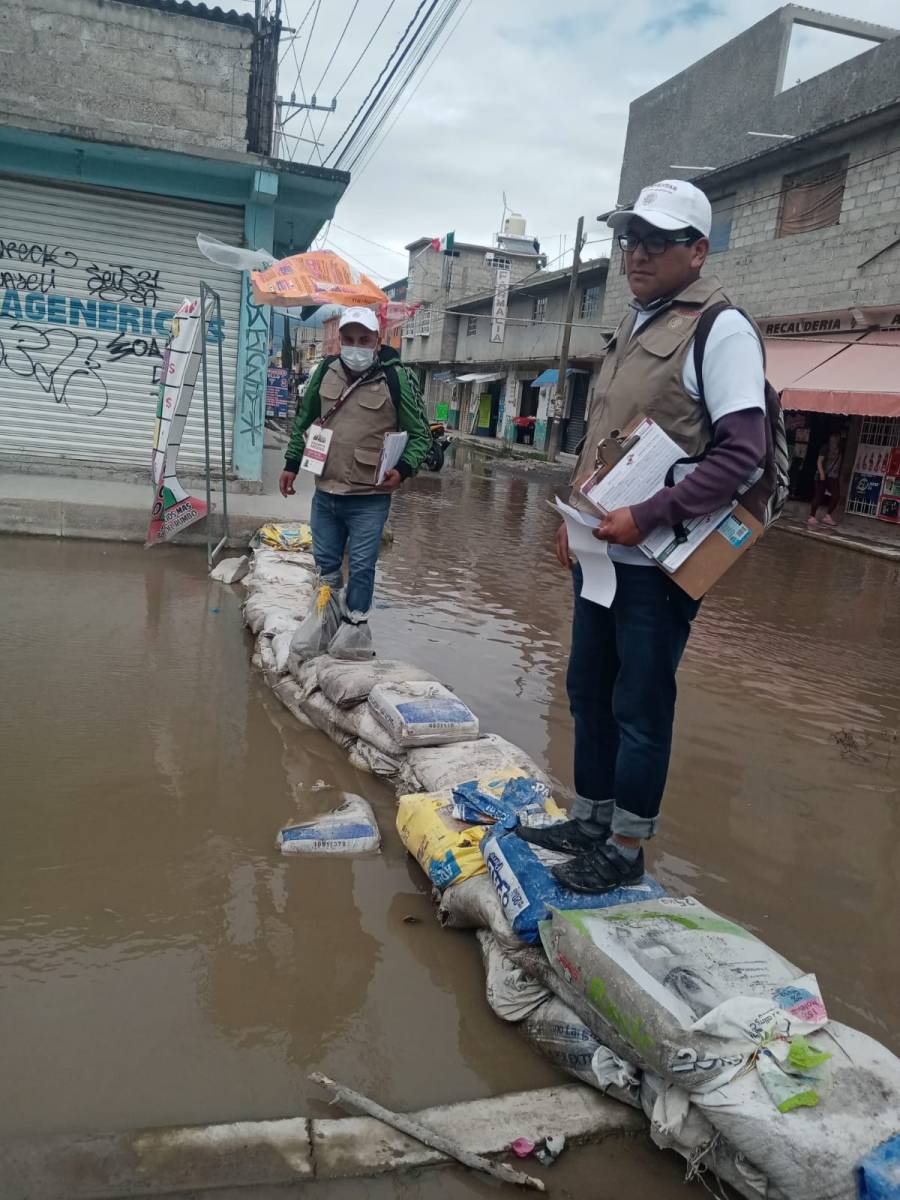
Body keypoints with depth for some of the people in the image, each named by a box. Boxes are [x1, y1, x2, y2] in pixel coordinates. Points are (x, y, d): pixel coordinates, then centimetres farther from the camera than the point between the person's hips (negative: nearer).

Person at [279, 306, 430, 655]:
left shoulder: (395, 377, -10)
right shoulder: (327, 370, 2)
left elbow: (420, 434, -4)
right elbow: (303, 419, 17)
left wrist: (403, 469, -19)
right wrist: (292, 463, 16)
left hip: (369, 498, -5)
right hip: (325, 492, 5)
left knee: (361, 566, 2)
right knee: (325, 563, 16)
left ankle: (354, 623, 20)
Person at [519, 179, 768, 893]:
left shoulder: (720, 329, -11)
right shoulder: (634, 326, 15)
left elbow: (743, 451, -19)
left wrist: (648, 517, -22)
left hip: (659, 562, -8)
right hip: (602, 552, 9)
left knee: (641, 708, 2)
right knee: (589, 691, 16)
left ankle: (626, 848, 19)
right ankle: (590, 820, 33)